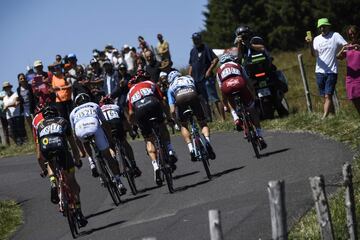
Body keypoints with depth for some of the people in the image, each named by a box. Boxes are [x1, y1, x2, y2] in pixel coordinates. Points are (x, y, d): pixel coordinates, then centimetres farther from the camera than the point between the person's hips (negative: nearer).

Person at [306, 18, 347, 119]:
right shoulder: (317, 39, 10)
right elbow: (313, 54, -2)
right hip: (320, 71, 4)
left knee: (328, 96, -12)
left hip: (332, 72, -4)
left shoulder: (335, 36, 0)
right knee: (325, 97, 8)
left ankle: (324, 117, -18)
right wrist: (310, 43, -19)